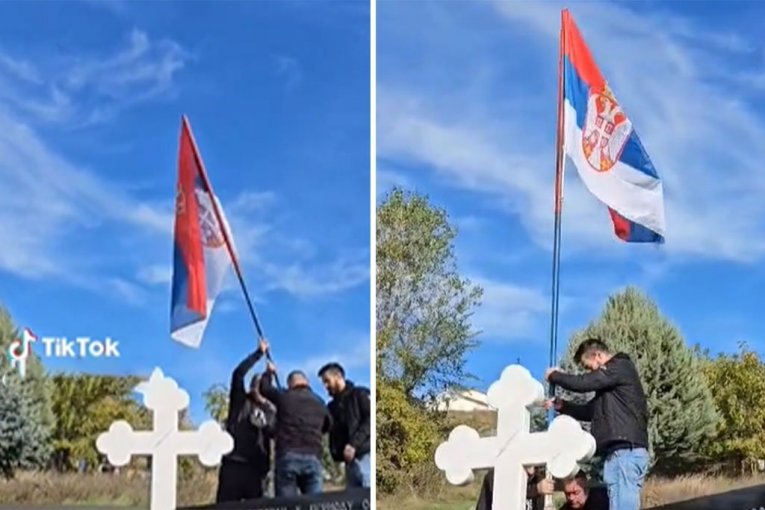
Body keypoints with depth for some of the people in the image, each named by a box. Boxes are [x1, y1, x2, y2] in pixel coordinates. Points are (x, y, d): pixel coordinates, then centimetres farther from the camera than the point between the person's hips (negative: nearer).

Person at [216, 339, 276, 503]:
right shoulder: (240, 401, 8)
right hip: (233, 464, -3)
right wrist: (259, 353, -5)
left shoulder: (270, 411, 18)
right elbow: (238, 374, -6)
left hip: (255, 468, 4)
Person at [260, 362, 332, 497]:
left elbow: (264, 388, 26)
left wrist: (269, 372, 44)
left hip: (287, 456, -1)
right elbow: (327, 425, 29)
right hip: (313, 458, 1)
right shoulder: (319, 403, 15)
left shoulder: (284, 397, 8)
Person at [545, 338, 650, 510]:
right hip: (620, 451, 10)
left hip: (627, 450, -10)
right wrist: (562, 406, 16)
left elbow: (583, 383, -11)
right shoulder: (612, 377, 25)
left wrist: (554, 376, 5)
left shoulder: (621, 367, -4)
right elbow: (591, 411, 29)